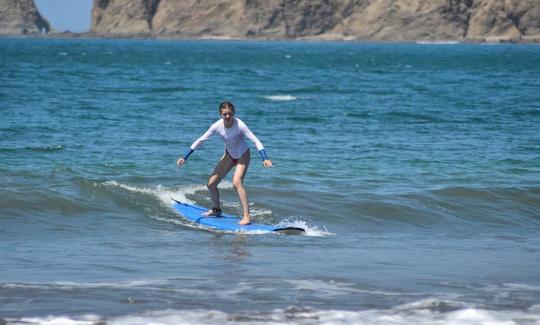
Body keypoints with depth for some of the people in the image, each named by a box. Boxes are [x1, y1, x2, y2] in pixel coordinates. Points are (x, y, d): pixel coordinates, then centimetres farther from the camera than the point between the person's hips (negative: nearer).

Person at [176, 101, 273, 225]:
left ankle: (247, 216, -25)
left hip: (242, 155, -5)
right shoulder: (217, 126, -19)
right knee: (211, 184, 4)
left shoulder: (239, 125, -30)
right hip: (229, 155, 5)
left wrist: (265, 158, -46)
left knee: (237, 182, -27)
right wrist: (185, 157, -12)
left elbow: (255, 141, -34)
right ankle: (216, 209, 32)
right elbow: (200, 141, -11)